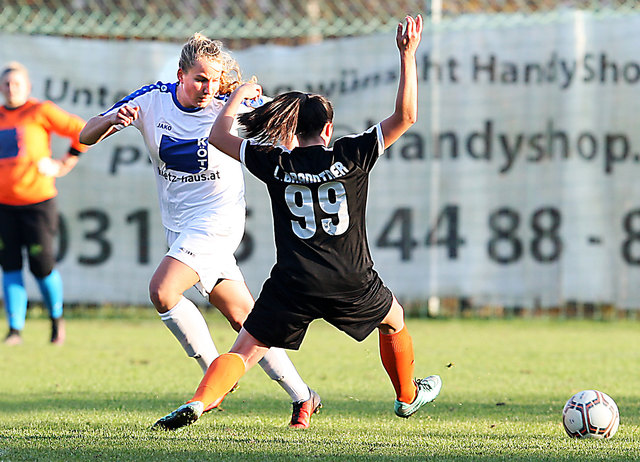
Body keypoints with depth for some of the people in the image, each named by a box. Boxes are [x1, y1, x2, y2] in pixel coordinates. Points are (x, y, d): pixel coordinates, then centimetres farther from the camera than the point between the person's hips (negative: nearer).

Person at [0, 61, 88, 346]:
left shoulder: (40, 112, -3)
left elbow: (83, 131, 0)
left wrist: (65, 165, -3)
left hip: (37, 200, -4)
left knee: (42, 266, -3)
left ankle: (56, 317, 21)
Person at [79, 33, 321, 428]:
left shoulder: (228, 105, -13)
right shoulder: (152, 100, -4)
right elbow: (86, 136, -4)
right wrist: (113, 120, -26)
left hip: (218, 219, -5)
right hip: (179, 226, 5)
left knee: (163, 291, -24)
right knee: (243, 318, 9)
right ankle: (301, 396, 20)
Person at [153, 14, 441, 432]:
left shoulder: (277, 165, -2)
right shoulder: (350, 157, -4)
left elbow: (219, 136, 9)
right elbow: (405, 117, -3)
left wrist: (237, 97, 24)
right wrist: (408, 56, -3)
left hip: (292, 286, -1)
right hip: (352, 285, 1)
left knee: (243, 353, 1)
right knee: (394, 320, 32)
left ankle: (198, 402, -24)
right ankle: (408, 396, 48)